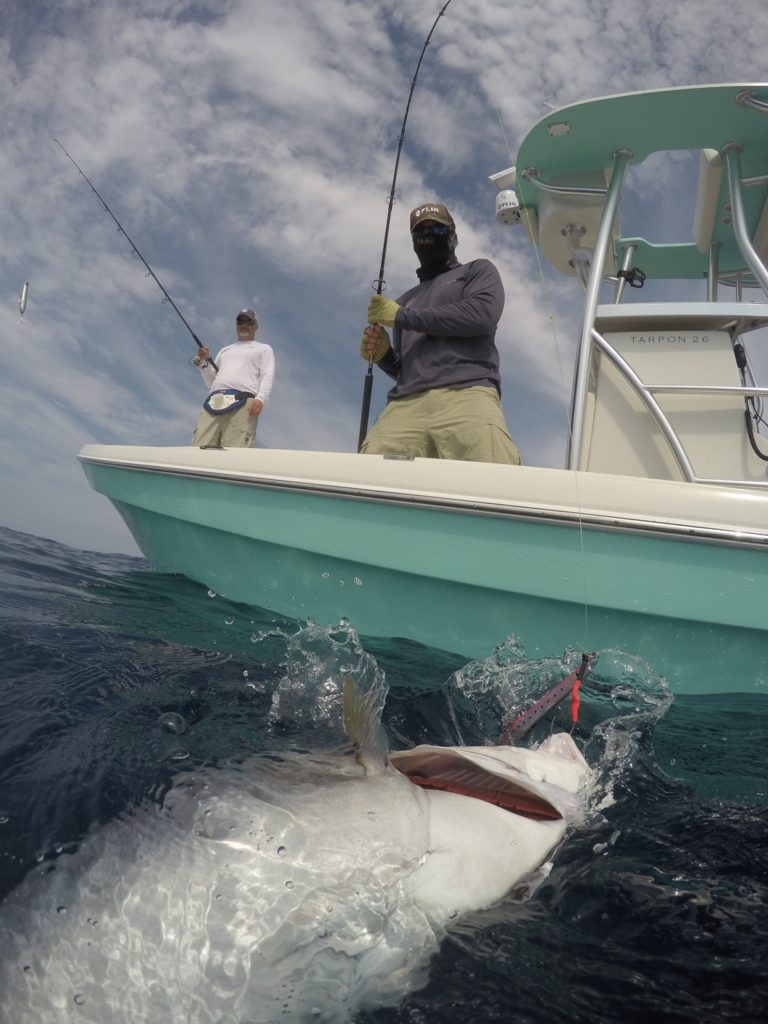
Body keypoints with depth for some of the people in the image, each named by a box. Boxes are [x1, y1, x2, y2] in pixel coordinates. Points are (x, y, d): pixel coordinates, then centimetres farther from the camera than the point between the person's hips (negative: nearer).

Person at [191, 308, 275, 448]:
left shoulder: (264, 349, 24)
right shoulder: (225, 350, 37)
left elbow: (267, 377, 6)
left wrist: (261, 398, -13)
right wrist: (204, 362, 15)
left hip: (243, 402, -4)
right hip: (214, 402, 4)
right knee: (199, 448, -18)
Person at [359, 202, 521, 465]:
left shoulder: (478, 271, 23)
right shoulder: (406, 300, 35)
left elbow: (482, 315, 1)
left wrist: (402, 317, 6)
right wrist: (382, 355, 9)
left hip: (466, 395, -4)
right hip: (405, 405, 4)